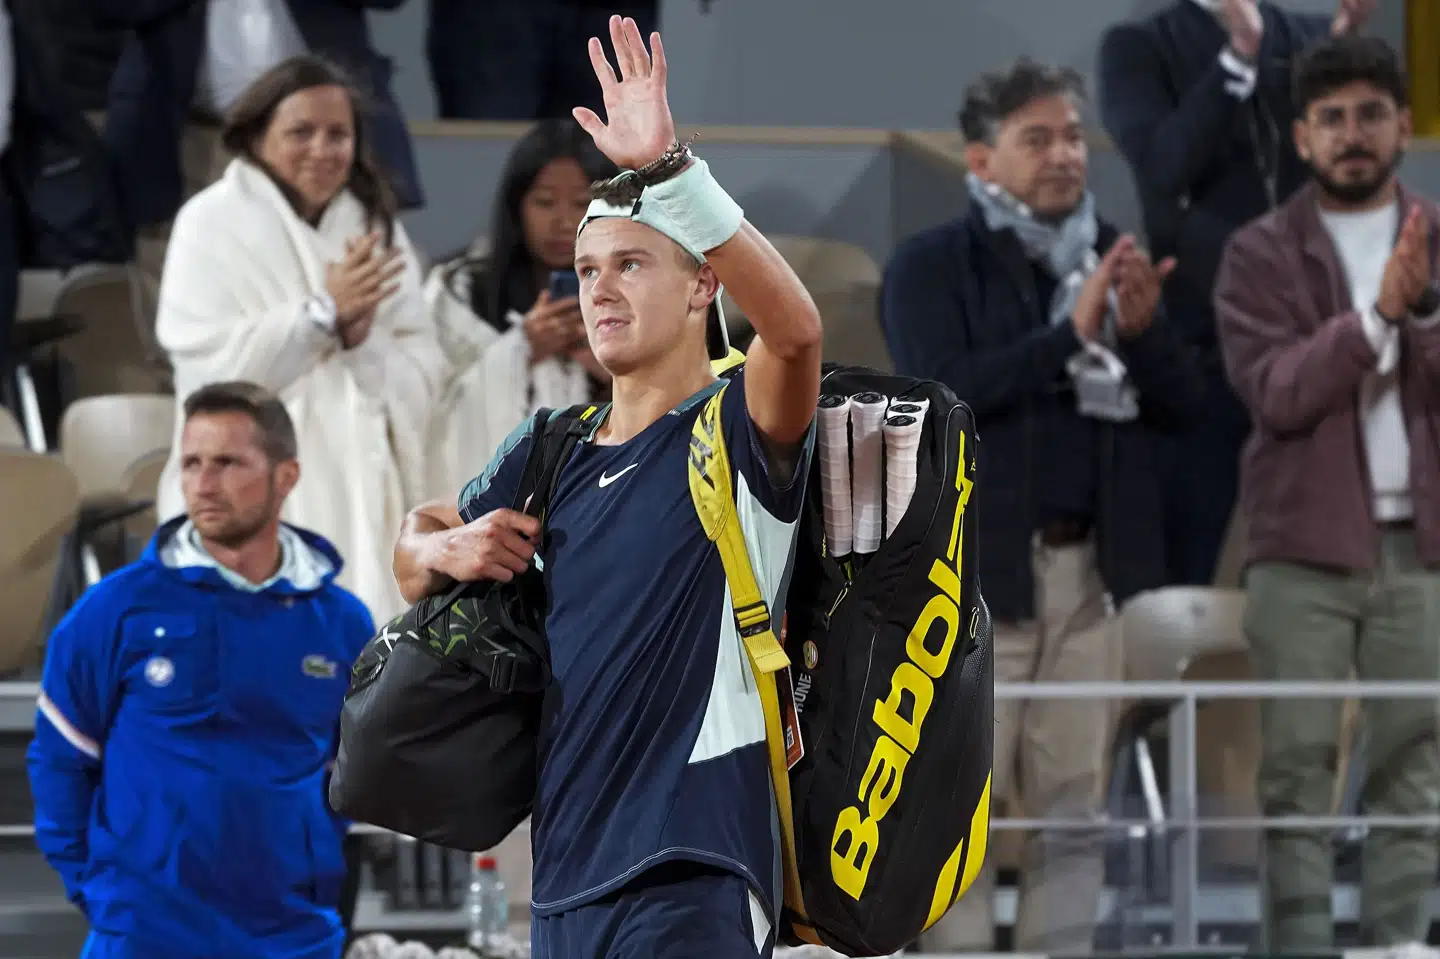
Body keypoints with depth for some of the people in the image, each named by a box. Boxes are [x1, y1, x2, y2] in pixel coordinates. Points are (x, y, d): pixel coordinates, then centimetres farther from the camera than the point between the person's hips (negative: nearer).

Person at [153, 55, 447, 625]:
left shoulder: (376, 229, 13)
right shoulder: (212, 224, -2)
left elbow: (424, 379, 7)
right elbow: (209, 367, -11)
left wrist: (362, 337, -13)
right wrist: (322, 309, -12)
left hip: (362, 497, 4)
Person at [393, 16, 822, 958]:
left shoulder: (738, 432, -5)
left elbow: (796, 328, -27)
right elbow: (415, 546, 28)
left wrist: (666, 168, -34)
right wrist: (446, 548, 3)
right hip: (564, 880, 7)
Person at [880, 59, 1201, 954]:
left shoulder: (1112, 257, 13)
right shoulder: (932, 266, -1)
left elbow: (1181, 402, 10)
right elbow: (944, 391, -16)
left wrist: (1141, 330, -10)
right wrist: (1073, 331, -21)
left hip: (1091, 568, 5)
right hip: (976, 565, -5)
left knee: (1075, 804, 6)